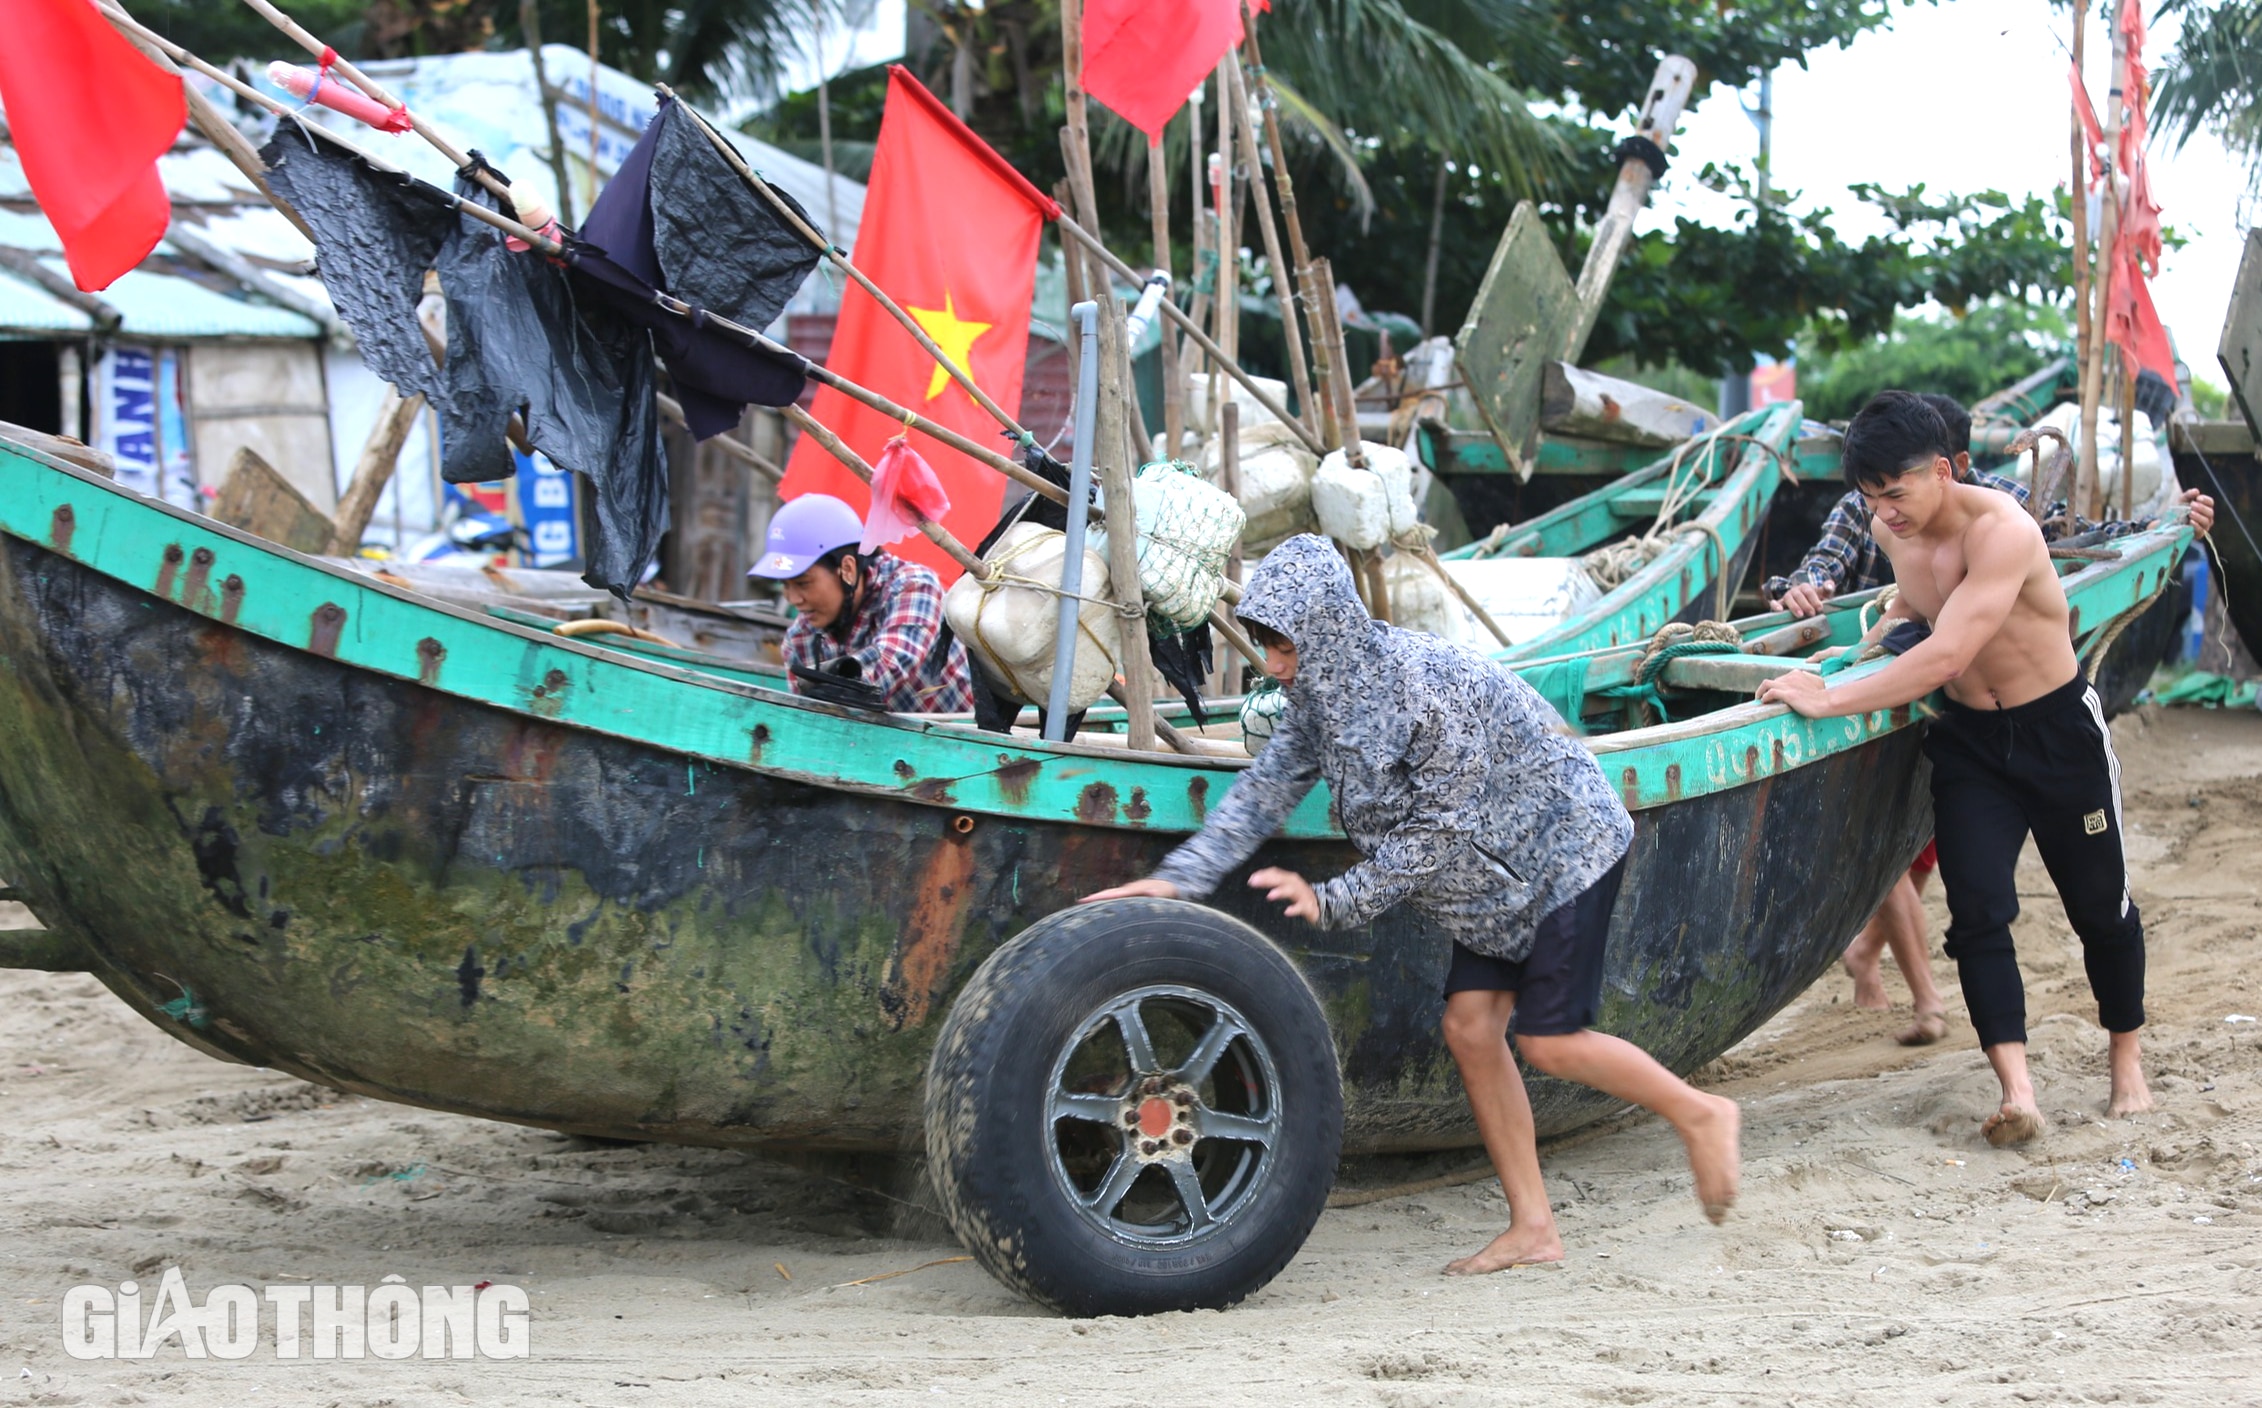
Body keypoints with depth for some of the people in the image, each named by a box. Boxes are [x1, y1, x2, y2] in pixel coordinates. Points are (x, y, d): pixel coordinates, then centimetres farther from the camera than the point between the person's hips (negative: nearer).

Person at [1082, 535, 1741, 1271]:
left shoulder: (1430, 683, -31)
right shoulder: (1320, 691, -5)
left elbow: (1444, 830, -27)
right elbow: (1264, 790, -6)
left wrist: (1336, 900, -27)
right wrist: (1177, 878, -17)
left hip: (1564, 848, -8)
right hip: (1496, 868, 9)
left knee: (1548, 1040, -9)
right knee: (1469, 1027, 1)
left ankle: (1700, 1115, 14)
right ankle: (1532, 1229, 7)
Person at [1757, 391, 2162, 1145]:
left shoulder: (2000, 531, -30)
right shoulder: (1893, 532, -6)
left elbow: (1945, 658, -39)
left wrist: (1831, 698, -39)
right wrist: (1892, 620, 5)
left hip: (2059, 730, -5)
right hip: (1968, 740, 5)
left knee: (2099, 904, 9)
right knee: (1977, 908, -11)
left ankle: (2126, 1059, 31)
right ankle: (2017, 1093, -17)